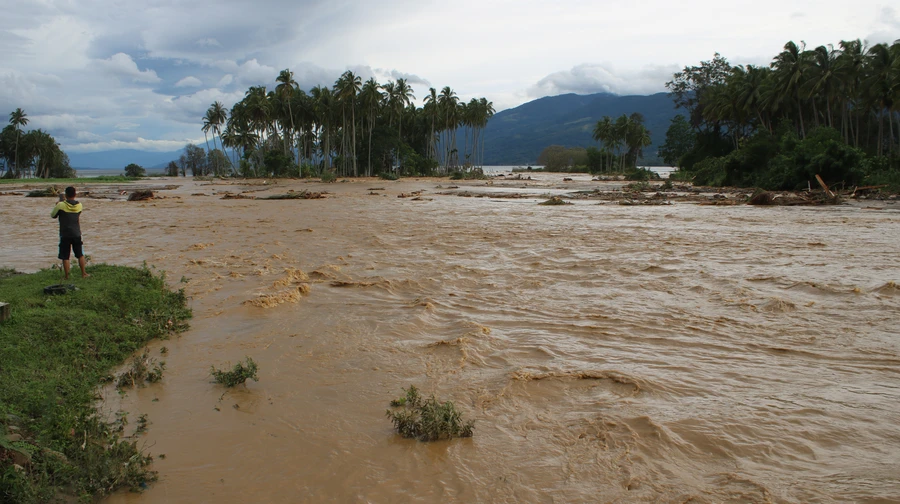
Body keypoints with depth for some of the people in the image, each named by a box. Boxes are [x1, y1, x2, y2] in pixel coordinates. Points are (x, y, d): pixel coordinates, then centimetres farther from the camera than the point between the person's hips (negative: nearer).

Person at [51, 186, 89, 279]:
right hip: (76, 234, 3)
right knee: (80, 255, 15)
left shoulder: (61, 205, -11)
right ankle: (83, 274, 20)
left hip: (65, 235, -3)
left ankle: (67, 277, 5)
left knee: (65, 257, 3)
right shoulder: (79, 205, -1)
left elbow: (53, 216, 3)